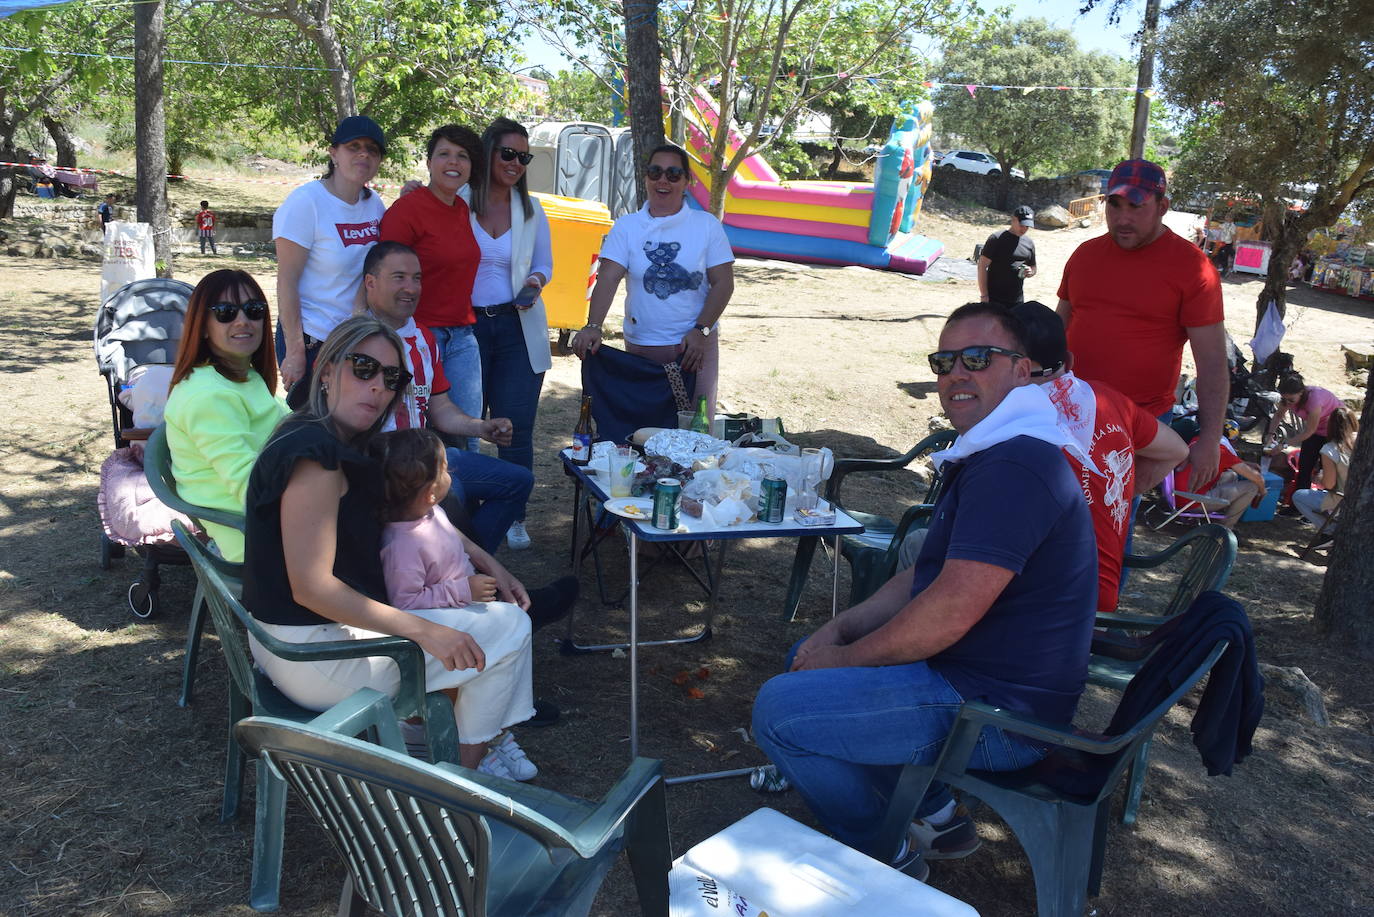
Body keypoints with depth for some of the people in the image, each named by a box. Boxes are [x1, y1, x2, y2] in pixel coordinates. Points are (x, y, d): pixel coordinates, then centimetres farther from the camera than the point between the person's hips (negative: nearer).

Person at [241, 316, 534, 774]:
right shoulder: (314, 454, -24)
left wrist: (488, 564, 10)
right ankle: (467, 771, 13)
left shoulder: (341, 444, 7)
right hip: (312, 657, -11)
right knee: (509, 627, -3)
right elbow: (312, 587, -28)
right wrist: (424, 631, -27)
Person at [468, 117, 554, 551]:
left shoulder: (531, 210, 7)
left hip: (517, 327, 2)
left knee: (516, 425, 1)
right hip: (466, 324, -2)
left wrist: (536, 281, -5)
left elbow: (544, 264, 17)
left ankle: (513, 518, 15)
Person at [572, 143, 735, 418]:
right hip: (640, 346, 1)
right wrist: (593, 327, -23)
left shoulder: (706, 225, 2)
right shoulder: (626, 226, 3)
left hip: (695, 344, 0)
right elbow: (608, 279, -8)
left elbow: (723, 283, -1)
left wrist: (701, 330, -12)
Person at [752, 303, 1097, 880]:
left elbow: (950, 611, -28)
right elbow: (931, 574, 15)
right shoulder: (988, 454, 13)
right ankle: (936, 817, 21)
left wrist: (842, 658, -14)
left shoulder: (1014, 469, -24)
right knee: (806, 660, 21)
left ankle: (888, 859, 8)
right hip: (975, 679, 11)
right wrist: (840, 628, 2)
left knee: (779, 709, -14)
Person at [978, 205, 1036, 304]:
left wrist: (1030, 272, -4)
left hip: (1017, 300, 6)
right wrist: (984, 295, -14)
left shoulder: (1029, 243, 11)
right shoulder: (996, 239, -7)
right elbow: (982, 266, -9)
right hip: (994, 299, -6)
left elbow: (1033, 267, 23)